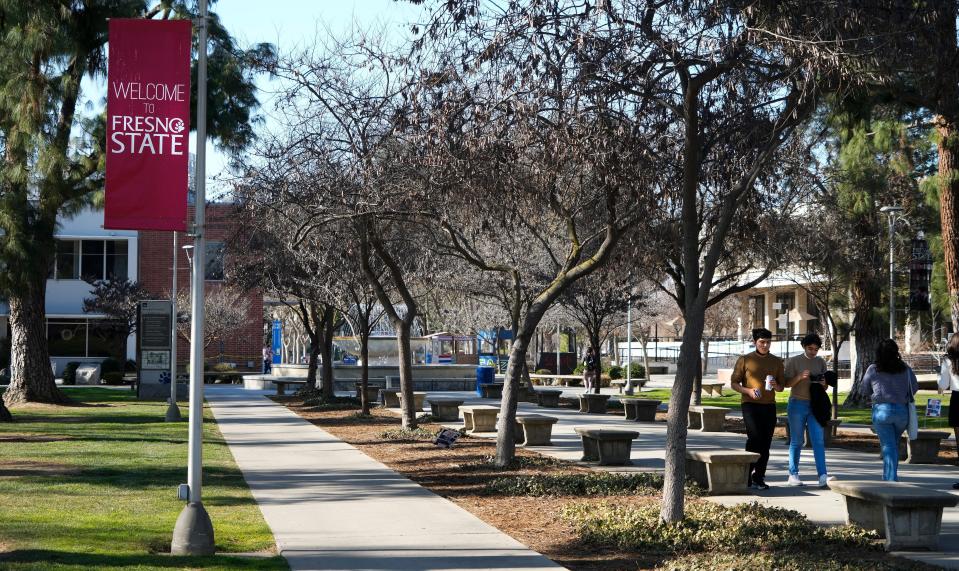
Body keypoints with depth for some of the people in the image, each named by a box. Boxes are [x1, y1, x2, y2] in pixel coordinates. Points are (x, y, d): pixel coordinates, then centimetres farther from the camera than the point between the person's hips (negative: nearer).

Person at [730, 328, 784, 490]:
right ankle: (747, 475, -7)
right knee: (754, 437, -18)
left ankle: (758, 479, 8)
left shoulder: (776, 362, 13)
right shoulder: (745, 360, 3)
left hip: (769, 405, 4)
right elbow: (734, 383, 4)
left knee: (765, 443, 1)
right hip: (750, 404, -4)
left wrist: (775, 385, -7)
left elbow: (781, 386, 17)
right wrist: (748, 391, -13)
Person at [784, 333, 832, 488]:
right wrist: (800, 377, -20)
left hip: (815, 405, 3)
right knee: (797, 441, 1)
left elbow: (825, 387, 18)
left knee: (818, 441, -6)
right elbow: (787, 383, -2)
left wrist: (823, 384, -6)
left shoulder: (820, 362, 11)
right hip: (797, 404, -3)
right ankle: (793, 475, 8)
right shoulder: (794, 361, 1)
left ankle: (822, 476, -12)